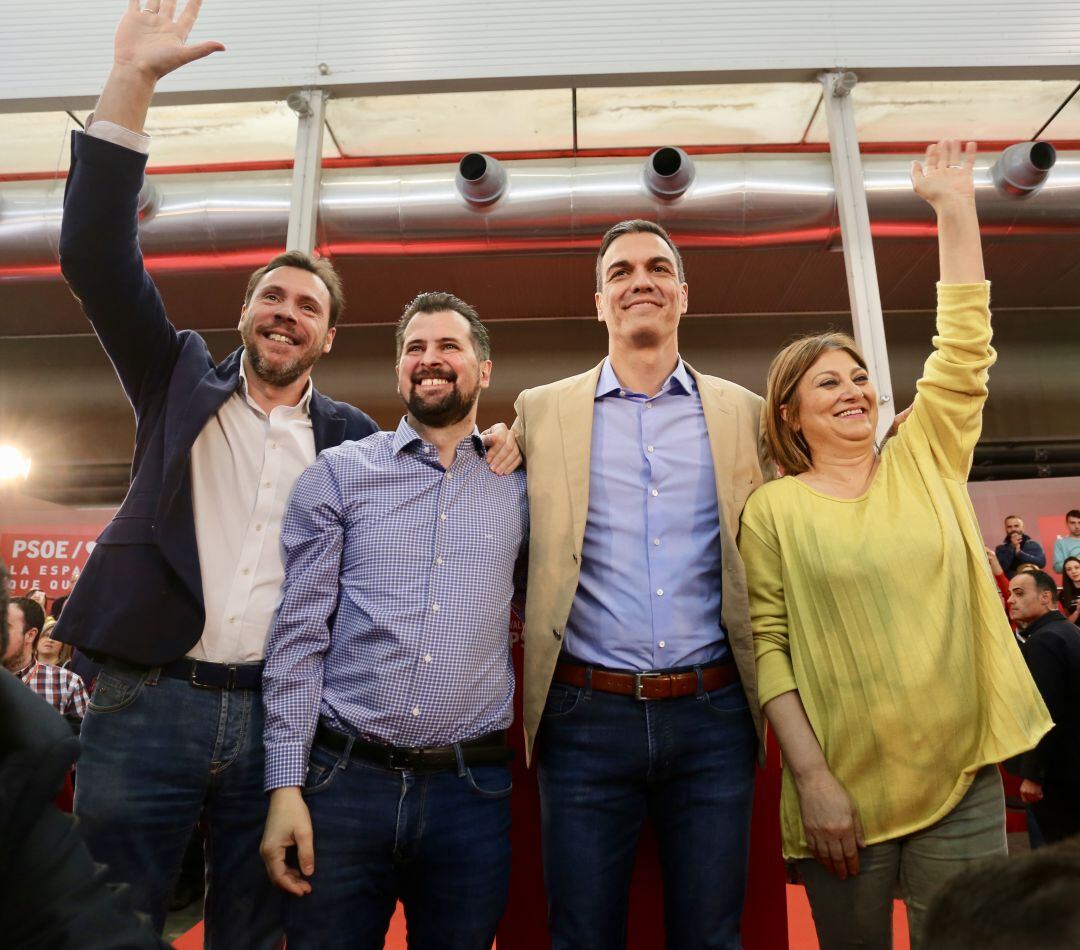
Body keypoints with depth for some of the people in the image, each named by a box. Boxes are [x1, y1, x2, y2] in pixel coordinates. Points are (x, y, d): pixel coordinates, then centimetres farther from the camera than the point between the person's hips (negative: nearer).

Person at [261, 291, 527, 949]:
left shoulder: (518, 489, 6)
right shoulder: (338, 473, 2)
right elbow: (299, 635, -3)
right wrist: (286, 785, -7)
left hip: (471, 793, 2)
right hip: (343, 779, -1)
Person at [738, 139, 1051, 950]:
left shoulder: (925, 462, 6)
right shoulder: (772, 509, -4)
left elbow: (964, 348, -1)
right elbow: (769, 646, -8)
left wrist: (954, 207, -2)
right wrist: (811, 778, -13)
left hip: (965, 779, 2)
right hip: (845, 790, -2)